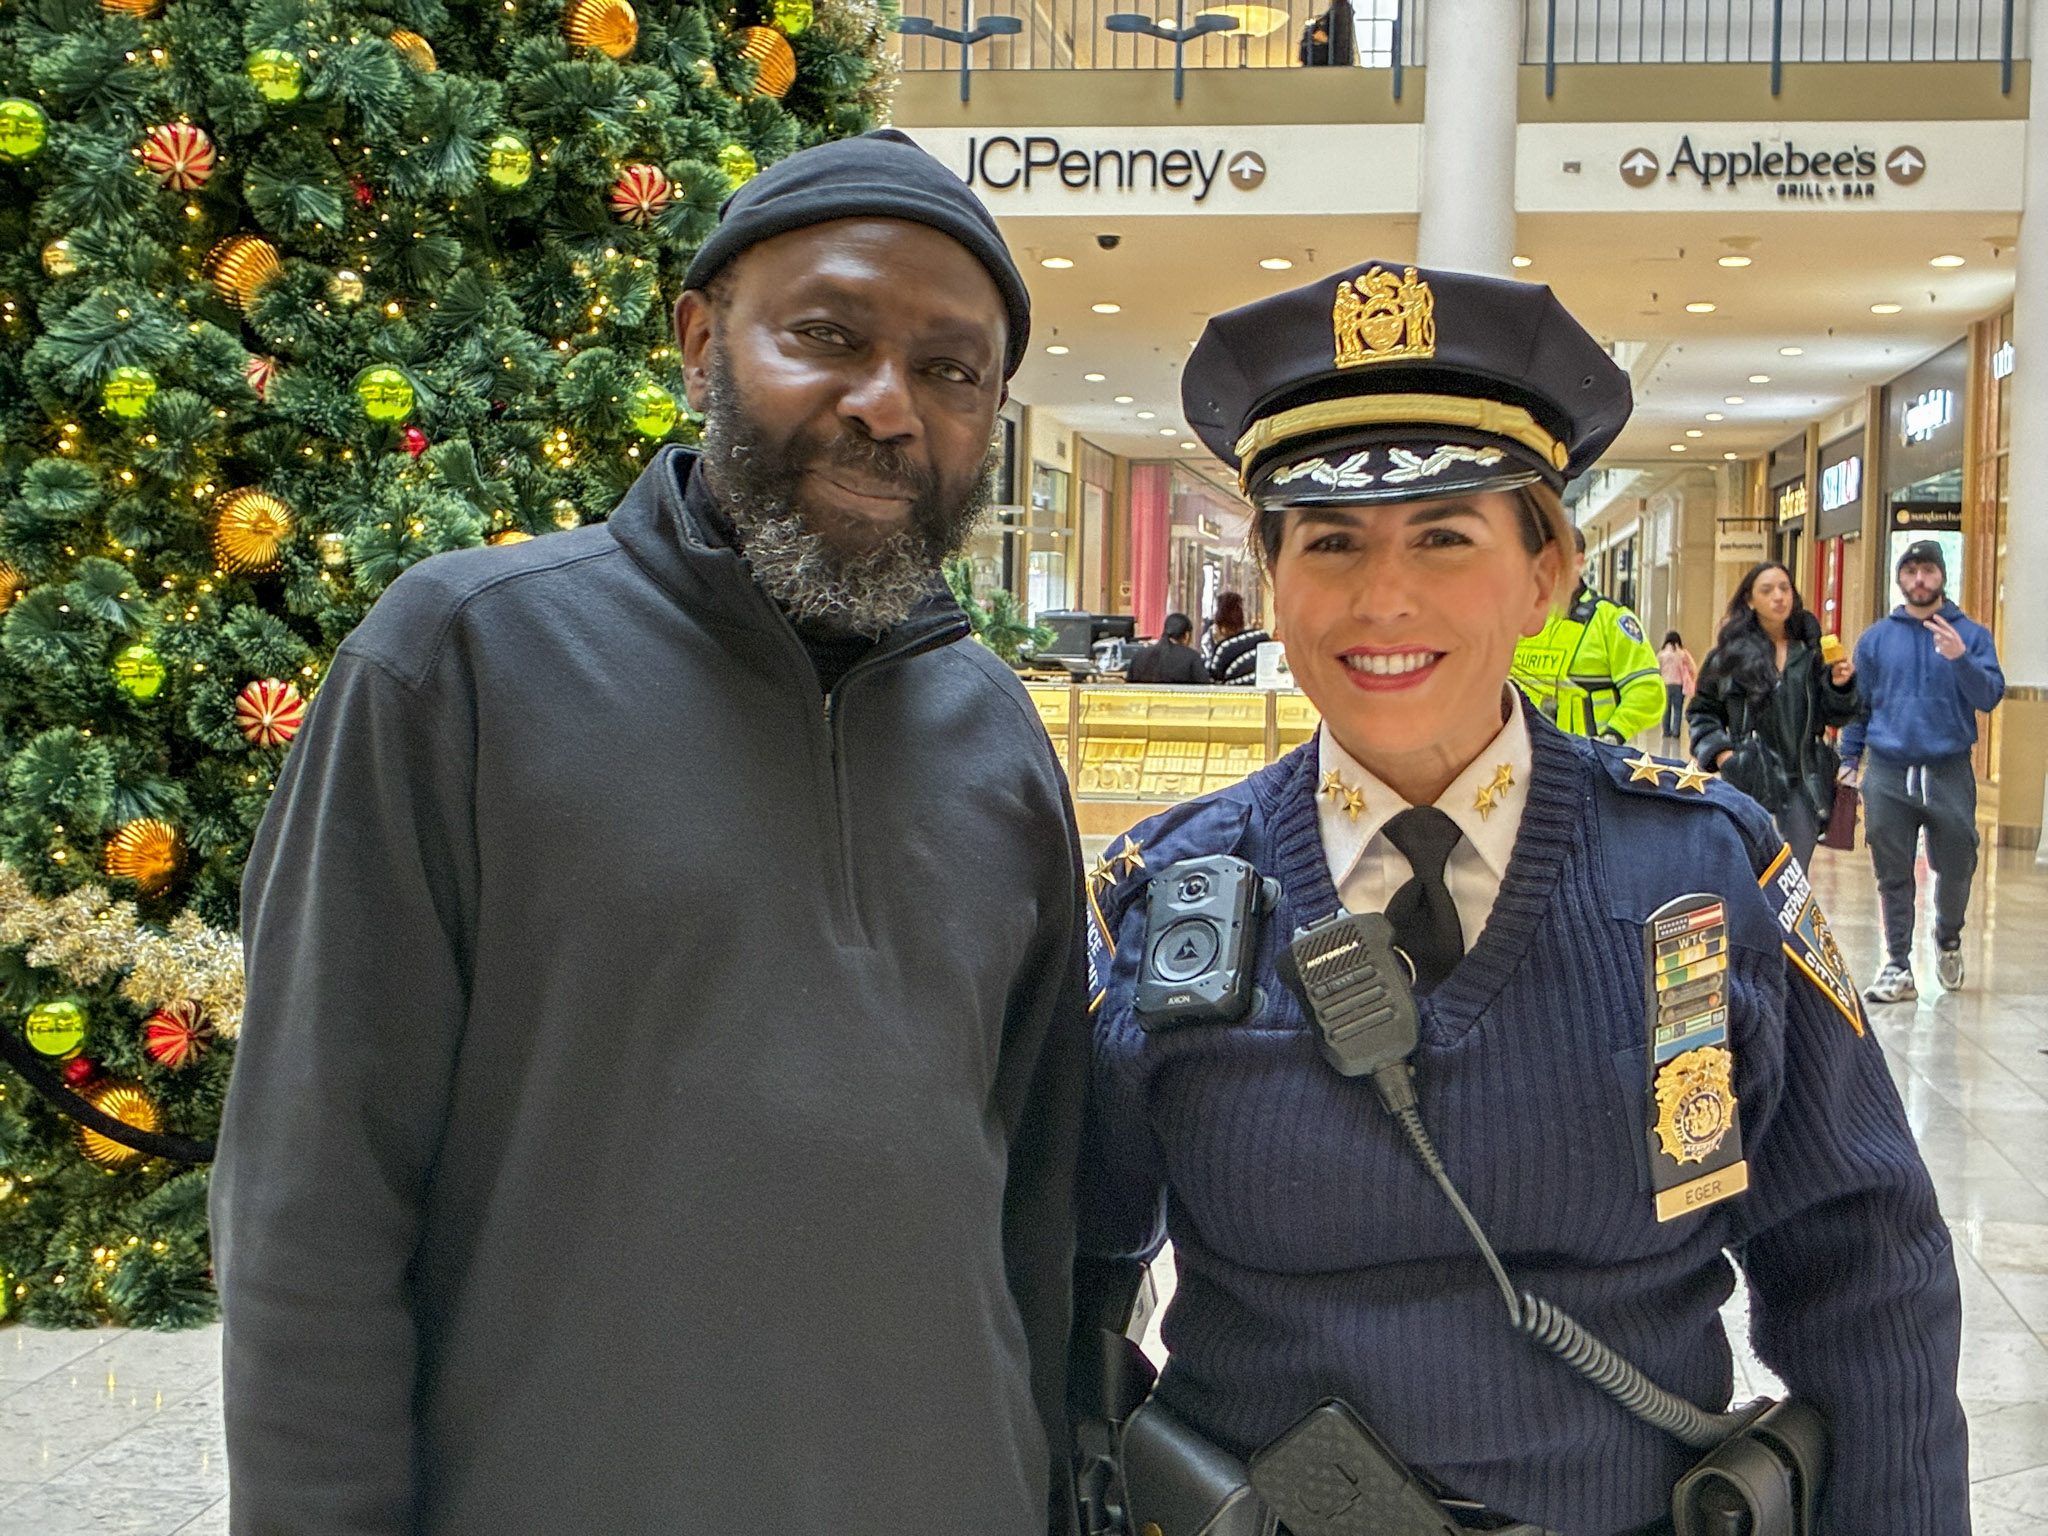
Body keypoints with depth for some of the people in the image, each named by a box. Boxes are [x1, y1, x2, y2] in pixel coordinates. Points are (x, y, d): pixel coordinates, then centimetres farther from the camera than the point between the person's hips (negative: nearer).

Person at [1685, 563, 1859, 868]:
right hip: (1750, 782, -2)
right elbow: (1701, 712, 12)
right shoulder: (1731, 653, 4)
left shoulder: (1811, 650, 10)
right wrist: (1719, 751, -4)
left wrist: (1840, 685, -6)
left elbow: (1835, 716, 14)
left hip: (1803, 782, 2)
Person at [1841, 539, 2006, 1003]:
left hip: (1948, 772, -1)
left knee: (1956, 866, 5)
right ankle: (1897, 967, 7)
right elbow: (1857, 704, 12)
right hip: (1887, 773, 1)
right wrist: (1849, 762, 6)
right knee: (1893, 875, 1)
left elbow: (1990, 697, -6)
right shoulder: (1876, 638, 9)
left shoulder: (1971, 634, 5)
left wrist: (1960, 658, -22)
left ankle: (1948, 937, 34)